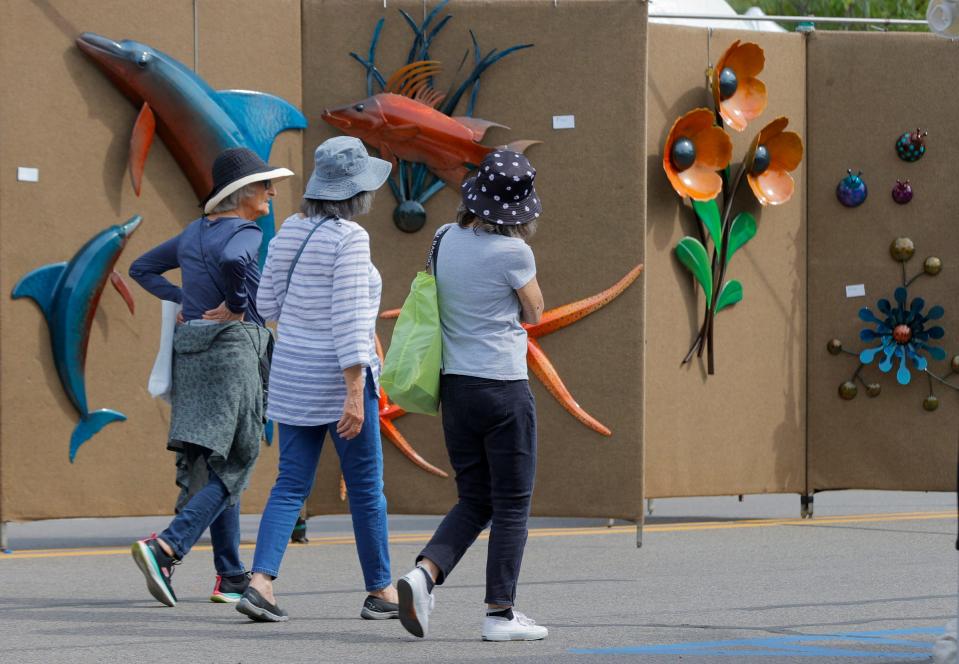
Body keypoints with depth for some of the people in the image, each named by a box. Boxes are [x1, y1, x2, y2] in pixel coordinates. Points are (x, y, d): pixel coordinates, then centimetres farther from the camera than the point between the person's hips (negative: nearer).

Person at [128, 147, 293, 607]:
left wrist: (181, 299, 15)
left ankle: (230, 577, 12)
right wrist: (238, 307, -16)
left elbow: (142, 268, 25)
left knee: (214, 465, 11)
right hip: (232, 347, -8)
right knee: (232, 468, -7)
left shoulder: (194, 233, 16)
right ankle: (167, 547, -24)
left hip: (190, 348, 8)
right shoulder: (244, 233, -9)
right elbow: (232, 261, -32)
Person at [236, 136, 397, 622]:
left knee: (291, 485, 6)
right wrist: (355, 395, -22)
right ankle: (381, 591, 18)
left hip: (292, 374, 6)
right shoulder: (349, 238, -17)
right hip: (338, 378, -6)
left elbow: (268, 304, 11)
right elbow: (350, 320, -21)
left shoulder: (290, 230, 5)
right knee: (365, 486, 8)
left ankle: (260, 582, -10)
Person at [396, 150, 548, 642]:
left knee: (474, 502, 15)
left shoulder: (446, 240, 4)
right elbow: (533, 314, 2)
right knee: (511, 505, 4)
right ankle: (500, 613, 4)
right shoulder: (512, 253, -13)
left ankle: (425, 572, -7)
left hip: (455, 385, 6)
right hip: (504, 387, -6)